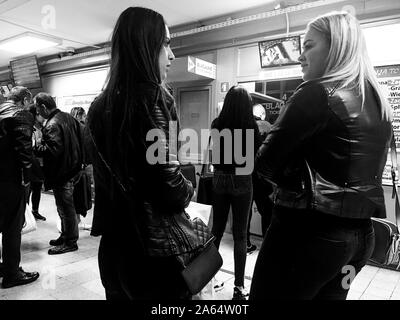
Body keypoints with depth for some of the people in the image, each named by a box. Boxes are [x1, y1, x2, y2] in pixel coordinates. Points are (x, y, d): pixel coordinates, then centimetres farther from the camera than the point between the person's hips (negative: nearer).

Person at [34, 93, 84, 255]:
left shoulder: (52, 125, -20)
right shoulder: (68, 117, 8)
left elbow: (52, 149, -29)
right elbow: (81, 137, 14)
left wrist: (34, 149, -19)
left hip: (61, 174, -10)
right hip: (73, 168, 10)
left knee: (65, 207, 2)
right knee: (66, 206, 19)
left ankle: (70, 242, 15)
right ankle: (66, 236, 33)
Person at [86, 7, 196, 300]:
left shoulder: (100, 105, 4)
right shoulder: (153, 97, -17)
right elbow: (170, 190, -22)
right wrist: (189, 190, -2)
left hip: (114, 245, 7)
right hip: (156, 248, -7)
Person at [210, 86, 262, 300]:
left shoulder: (217, 124, -4)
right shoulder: (250, 125, -13)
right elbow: (257, 152, -2)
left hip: (220, 179, 3)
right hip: (241, 180, -3)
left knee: (216, 229, 16)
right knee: (240, 234, 5)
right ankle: (239, 286, 11)